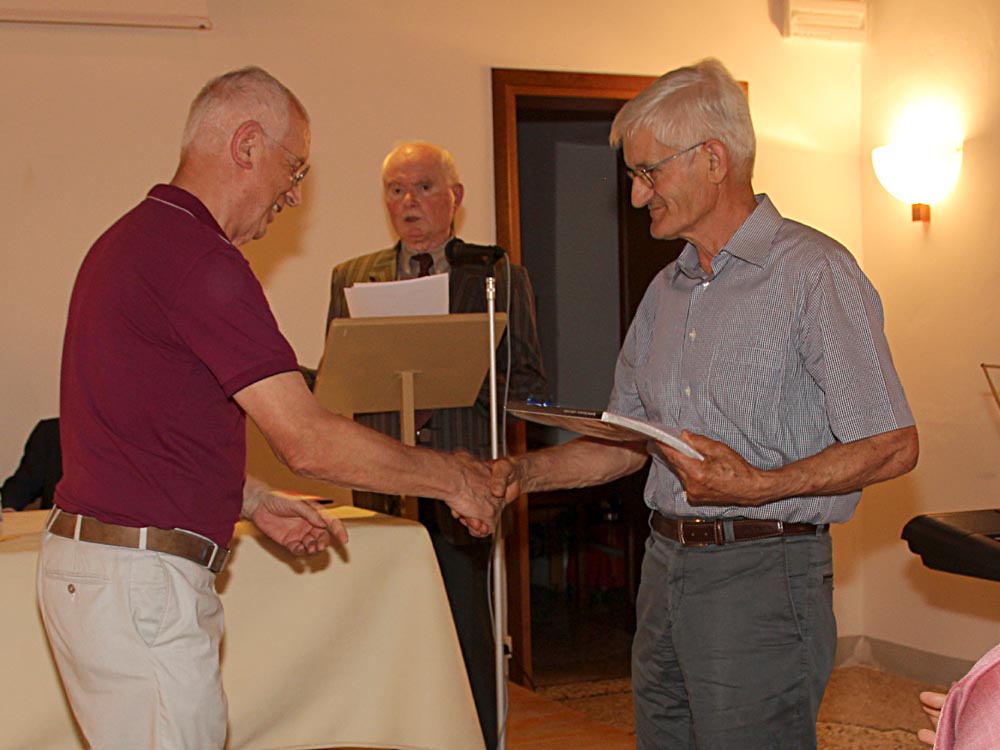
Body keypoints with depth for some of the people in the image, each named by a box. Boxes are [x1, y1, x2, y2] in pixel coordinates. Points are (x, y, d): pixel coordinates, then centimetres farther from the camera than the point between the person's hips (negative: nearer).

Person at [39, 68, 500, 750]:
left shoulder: (133, 239, 15)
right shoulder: (197, 257, -17)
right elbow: (307, 439, -19)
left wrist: (258, 502, 18)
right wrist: (452, 478, -7)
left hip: (89, 559, 10)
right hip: (139, 582, -10)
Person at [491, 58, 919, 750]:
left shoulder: (813, 271, -9)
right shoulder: (667, 292, 16)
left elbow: (891, 446, -13)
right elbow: (628, 442, 19)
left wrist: (759, 486, -22)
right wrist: (520, 474, 5)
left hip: (762, 578, -7)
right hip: (665, 571, 7)